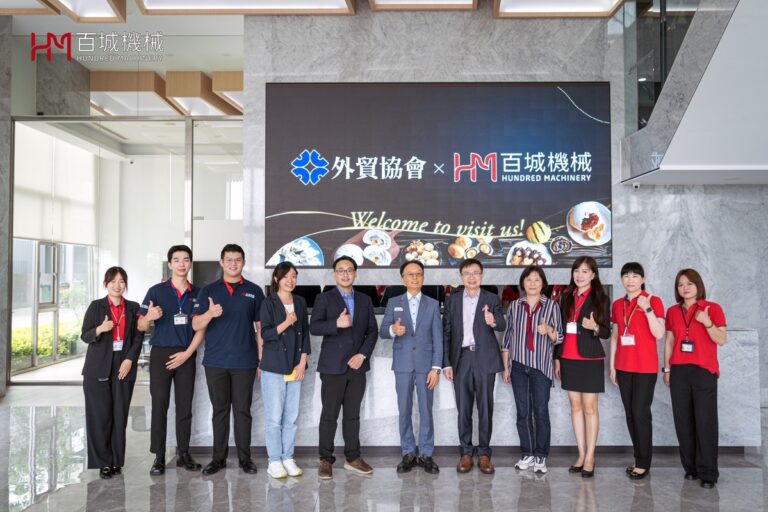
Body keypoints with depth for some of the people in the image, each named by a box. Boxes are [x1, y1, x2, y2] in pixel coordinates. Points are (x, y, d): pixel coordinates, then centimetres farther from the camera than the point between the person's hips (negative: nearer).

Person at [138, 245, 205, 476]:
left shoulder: (198, 293, 6)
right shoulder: (157, 291, 0)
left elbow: (201, 328, 5)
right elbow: (141, 327, -1)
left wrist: (187, 353, -6)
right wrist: (149, 317, -24)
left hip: (186, 355, 2)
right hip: (161, 353, -2)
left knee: (185, 405, 6)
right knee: (159, 405, -1)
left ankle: (183, 453, 14)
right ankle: (159, 457, 6)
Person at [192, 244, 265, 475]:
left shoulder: (254, 291, 5)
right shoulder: (208, 290, 5)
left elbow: (260, 326, 7)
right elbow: (196, 325, 0)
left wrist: (262, 359, 2)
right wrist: (210, 313, -22)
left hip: (245, 362, -1)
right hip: (216, 361, 1)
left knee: (242, 410, 5)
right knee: (220, 410, 9)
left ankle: (245, 457, 14)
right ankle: (218, 457, 19)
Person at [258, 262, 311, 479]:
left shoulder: (300, 303, 10)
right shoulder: (269, 304, -2)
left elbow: (305, 333, 11)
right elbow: (265, 334, -8)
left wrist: (302, 362, 3)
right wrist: (286, 323, -21)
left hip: (295, 367, 4)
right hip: (273, 367, -4)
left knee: (292, 416, 7)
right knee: (274, 416, -2)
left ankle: (288, 458, 17)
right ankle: (274, 461, 8)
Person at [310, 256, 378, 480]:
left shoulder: (365, 300, 12)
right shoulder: (324, 298, 1)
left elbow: (372, 331, 9)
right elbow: (314, 327, -9)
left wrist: (363, 354, -5)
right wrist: (336, 324, -25)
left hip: (357, 365, 3)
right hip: (332, 366, -3)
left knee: (353, 414, 9)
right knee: (329, 415, 1)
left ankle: (353, 458, 19)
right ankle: (326, 460, 11)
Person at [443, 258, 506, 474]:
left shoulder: (492, 299, 3)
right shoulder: (452, 300, 7)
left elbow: (502, 326, -10)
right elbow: (446, 332, 5)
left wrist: (493, 321, -34)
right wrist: (446, 363, -1)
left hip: (485, 360, -1)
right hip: (461, 359, 1)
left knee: (485, 408, 3)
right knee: (463, 408, 5)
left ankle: (484, 454, 14)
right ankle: (466, 453, 15)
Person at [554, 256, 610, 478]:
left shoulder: (600, 298, -2)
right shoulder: (566, 297, 10)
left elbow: (606, 333, -1)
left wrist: (595, 327, -23)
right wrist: (557, 358, 12)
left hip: (590, 359, -4)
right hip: (568, 358, 4)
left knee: (590, 407, -1)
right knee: (575, 406, 7)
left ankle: (590, 458, 5)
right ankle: (581, 455, 15)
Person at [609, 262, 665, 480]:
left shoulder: (653, 301, -4)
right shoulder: (618, 305, 11)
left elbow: (659, 334, -13)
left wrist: (647, 309, -23)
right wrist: (612, 365, 13)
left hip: (645, 367, -5)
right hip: (624, 366, 5)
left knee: (641, 412, -6)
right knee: (630, 412, 8)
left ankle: (644, 463, 4)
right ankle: (638, 458, 18)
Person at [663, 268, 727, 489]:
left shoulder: (713, 308, 1)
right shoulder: (673, 312, 11)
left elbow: (721, 340, -4)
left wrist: (707, 323, -20)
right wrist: (666, 369, 10)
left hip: (704, 371, -3)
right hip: (679, 371, 3)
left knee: (705, 421, -5)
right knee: (683, 421, 3)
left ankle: (708, 473, 4)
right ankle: (690, 467, 14)